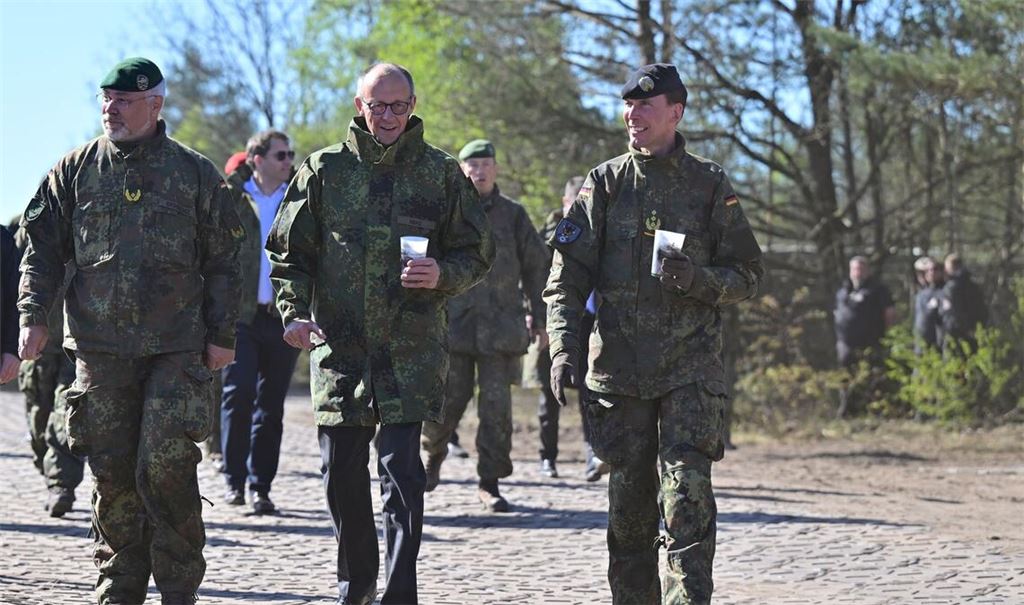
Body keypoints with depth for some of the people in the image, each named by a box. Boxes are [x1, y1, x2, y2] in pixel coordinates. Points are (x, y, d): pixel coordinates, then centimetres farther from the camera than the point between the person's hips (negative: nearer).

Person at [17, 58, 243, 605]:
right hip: (100, 349, 2)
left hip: (177, 350, -2)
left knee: (165, 469, -10)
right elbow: (42, 250, 10)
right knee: (111, 476, 5)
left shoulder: (194, 173, 5)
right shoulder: (76, 170, 8)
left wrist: (222, 335, 2)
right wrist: (34, 317, -2)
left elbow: (223, 261, 7)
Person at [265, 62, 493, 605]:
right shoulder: (324, 170, 7)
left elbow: (477, 252, 9)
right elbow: (289, 252, 9)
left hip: (411, 347, -2)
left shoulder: (440, 173, 5)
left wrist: (443, 276, -12)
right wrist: (294, 312, -6)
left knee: (401, 471, -10)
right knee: (341, 472, 9)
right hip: (337, 344, 2)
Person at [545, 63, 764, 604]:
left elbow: (747, 276, 7)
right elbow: (567, 275, 4)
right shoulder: (604, 184, 7)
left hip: (691, 368, -2)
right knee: (628, 503, 6)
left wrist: (696, 278, -13)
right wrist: (563, 348, -10)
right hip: (619, 368, 2)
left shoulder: (710, 185, 5)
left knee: (688, 496, -12)